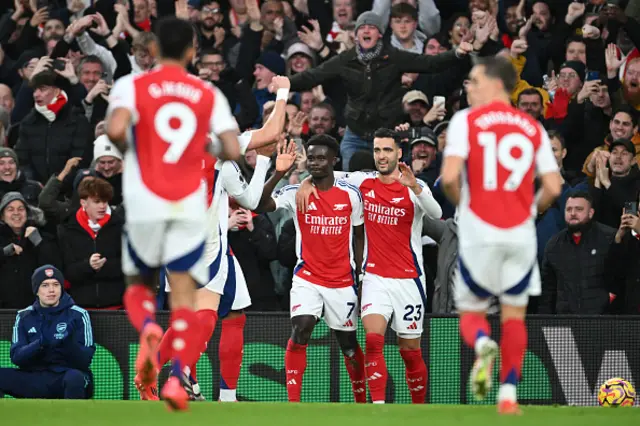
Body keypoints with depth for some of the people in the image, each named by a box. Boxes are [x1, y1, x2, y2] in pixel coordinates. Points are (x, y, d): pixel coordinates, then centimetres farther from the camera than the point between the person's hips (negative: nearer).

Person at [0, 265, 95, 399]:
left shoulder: (77, 315, -3)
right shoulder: (24, 317, 7)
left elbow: (84, 361, -8)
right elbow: (16, 357, -3)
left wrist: (69, 341, -29)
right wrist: (39, 344, -23)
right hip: (34, 379, 3)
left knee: (75, 377, -38)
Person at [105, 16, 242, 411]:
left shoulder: (132, 85, 1)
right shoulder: (209, 95, 6)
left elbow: (116, 129, -17)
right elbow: (232, 150, -2)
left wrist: (126, 149, 5)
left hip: (145, 203, 0)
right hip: (191, 206, 1)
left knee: (139, 285, 19)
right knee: (184, 296, 2)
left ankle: (148, 328, -15)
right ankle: (178, 377, -19)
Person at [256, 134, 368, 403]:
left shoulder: (351, 195, -1)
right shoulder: (296, 193, -5)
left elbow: (359, 236, 10)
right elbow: (261, 205, -21)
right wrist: (278, 174, -33)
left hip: (343, 281, 1)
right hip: (307, 278, -1)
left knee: (348, 343, 10)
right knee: (300, 331, -21)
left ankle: (361, 402, 28)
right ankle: (293, 404, -20)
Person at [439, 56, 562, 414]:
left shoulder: (466, 120, -2)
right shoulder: (533, 127, 7)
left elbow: (449, 176, -13)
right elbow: (553, 187, 1)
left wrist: (459, 201, 8)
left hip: (479, 233, -2)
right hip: (521, 234, 2)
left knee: (471, 312, 11)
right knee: (515, 315, 14)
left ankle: (483, 344, -23)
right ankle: (509, 393, 5)